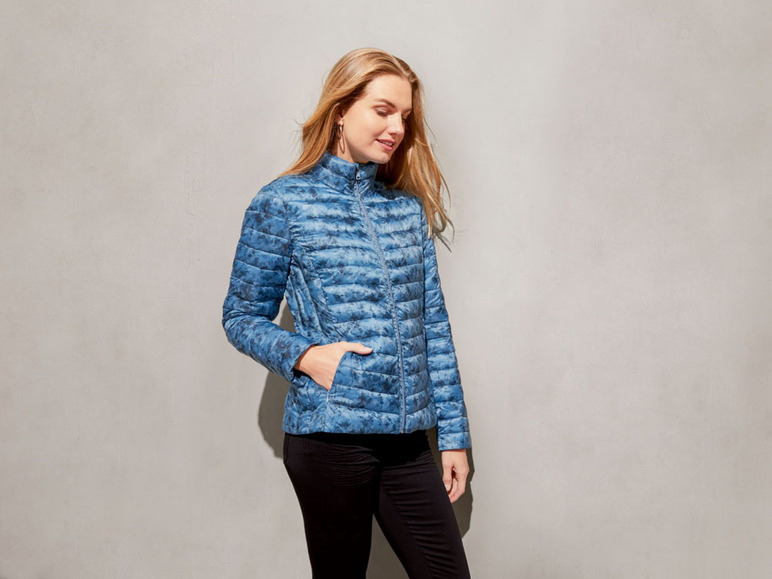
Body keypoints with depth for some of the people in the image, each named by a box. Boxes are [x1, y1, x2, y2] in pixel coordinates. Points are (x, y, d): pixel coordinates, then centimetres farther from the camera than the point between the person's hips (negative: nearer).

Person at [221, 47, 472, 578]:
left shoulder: (410, 207, 10)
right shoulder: (284, 203, -3)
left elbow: (433, 325, 11)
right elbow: (243, 317, 2)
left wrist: (454, 434, 10)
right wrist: (305, 355, -16)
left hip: (407, 438, 4)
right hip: (329, 435, -4)